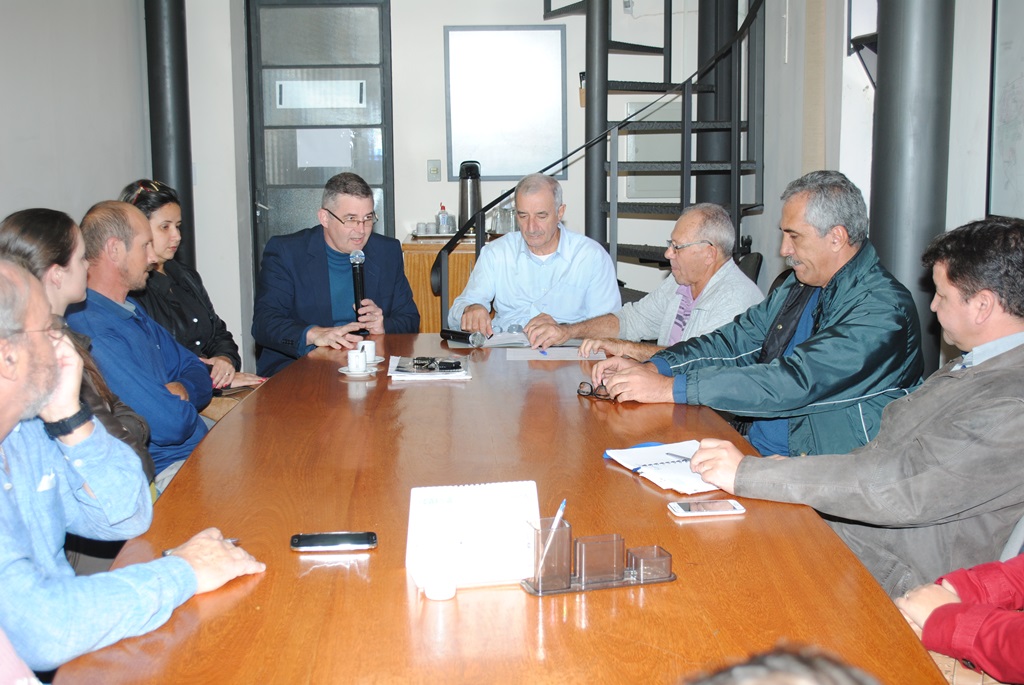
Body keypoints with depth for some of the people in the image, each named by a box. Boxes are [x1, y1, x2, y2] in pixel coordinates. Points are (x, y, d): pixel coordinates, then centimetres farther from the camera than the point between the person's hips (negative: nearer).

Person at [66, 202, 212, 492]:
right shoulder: (92, 332, -23)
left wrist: (182, 390, -7)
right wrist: (181, 406, -2)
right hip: (164, 473, -9)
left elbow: (195, 371, 16)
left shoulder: (132, 310, 11)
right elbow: (171, 425, -26)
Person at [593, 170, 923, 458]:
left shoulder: (882, 310, -17)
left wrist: (670, 388, -27)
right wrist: (651, 367, -5)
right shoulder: (802, 285, 11)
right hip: (754, 450, 8)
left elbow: (794, 383, -26)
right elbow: (737, 340, 12)